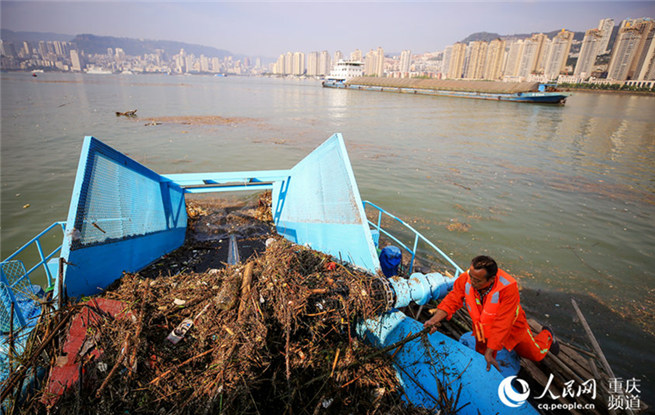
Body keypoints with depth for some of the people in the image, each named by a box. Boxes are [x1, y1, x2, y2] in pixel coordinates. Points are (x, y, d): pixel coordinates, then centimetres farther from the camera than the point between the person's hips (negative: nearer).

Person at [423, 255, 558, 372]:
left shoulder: (508, 287, -40)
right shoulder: (465, 279, -31)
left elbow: (502, 324, -38)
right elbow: (452, 300, -25)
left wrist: (489, 352, -36)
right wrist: (436, 318, -43)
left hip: (511, 326, -2)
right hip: (484, 328, 3)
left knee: (536, 354, 20)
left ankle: (546, 335, 52)